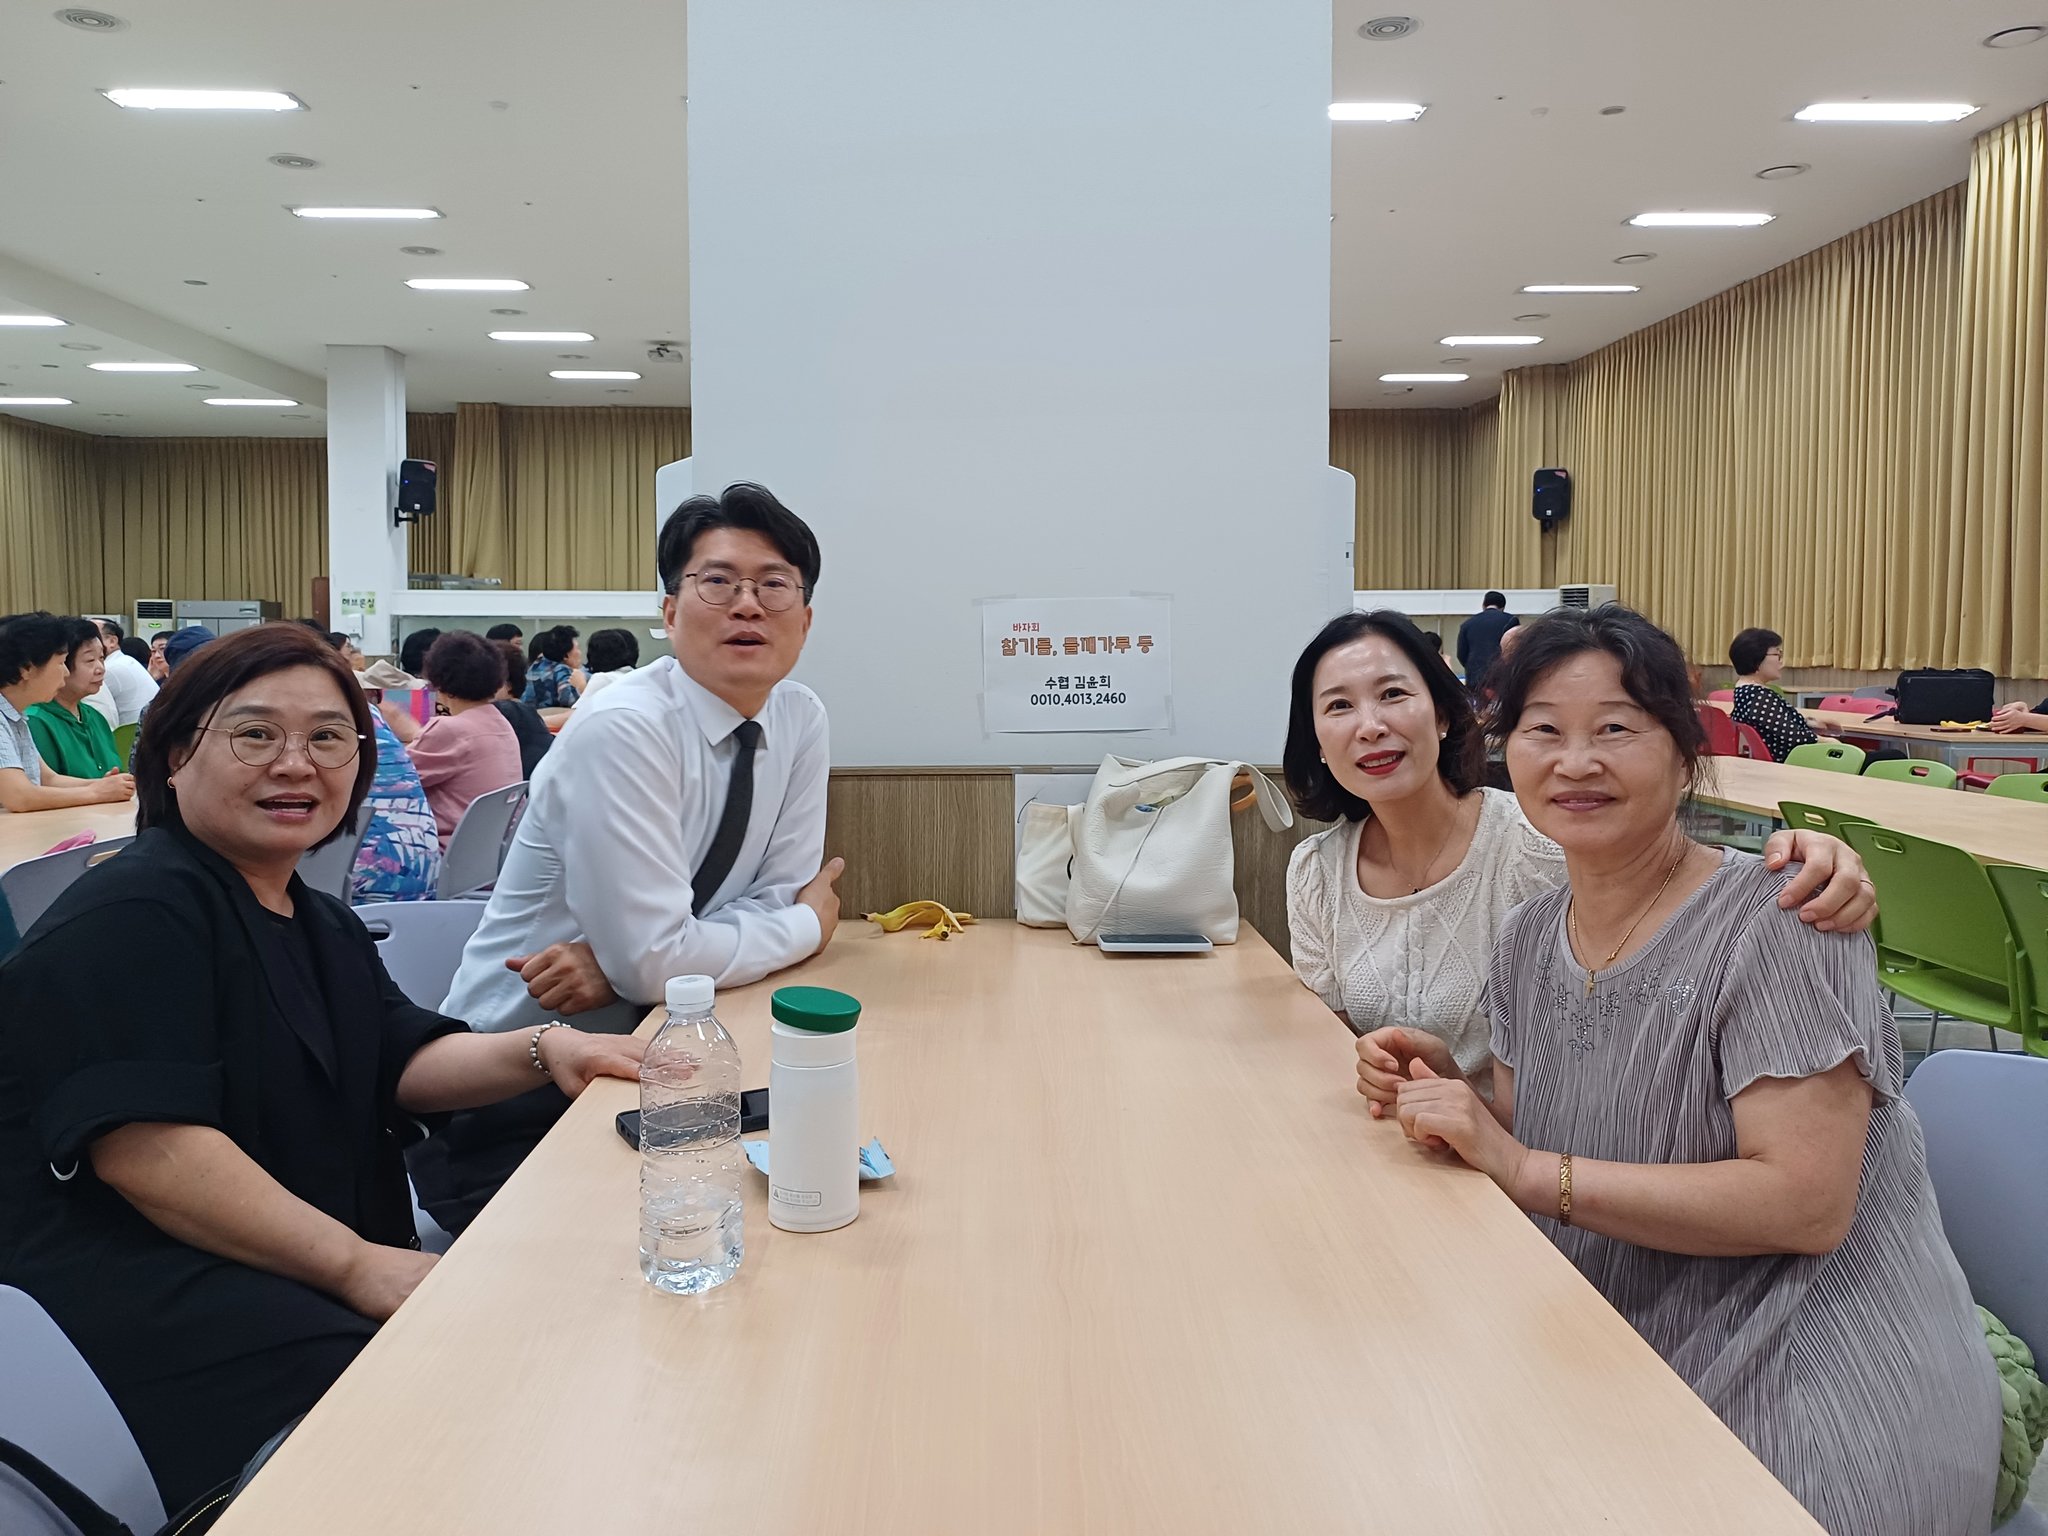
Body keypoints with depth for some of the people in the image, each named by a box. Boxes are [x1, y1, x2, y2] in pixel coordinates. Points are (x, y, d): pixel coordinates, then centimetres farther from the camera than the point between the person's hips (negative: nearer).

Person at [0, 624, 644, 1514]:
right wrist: (355, 1265, -23)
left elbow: (402, 1064, 14)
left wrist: (543, 1052, -5)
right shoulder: (133, 915, -14)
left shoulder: (322, 927, 17)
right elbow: (148, 1148, -23)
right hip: (133, 1297, -9)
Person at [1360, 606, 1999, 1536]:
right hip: (1633, 1378, 6)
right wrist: (1449, 1095, -10)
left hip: (1819, 1408, -5)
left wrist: (1521, 1166, -24)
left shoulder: (1772, 925, -17)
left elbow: (1806, 1205, -24)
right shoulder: (1529, 941, 3)